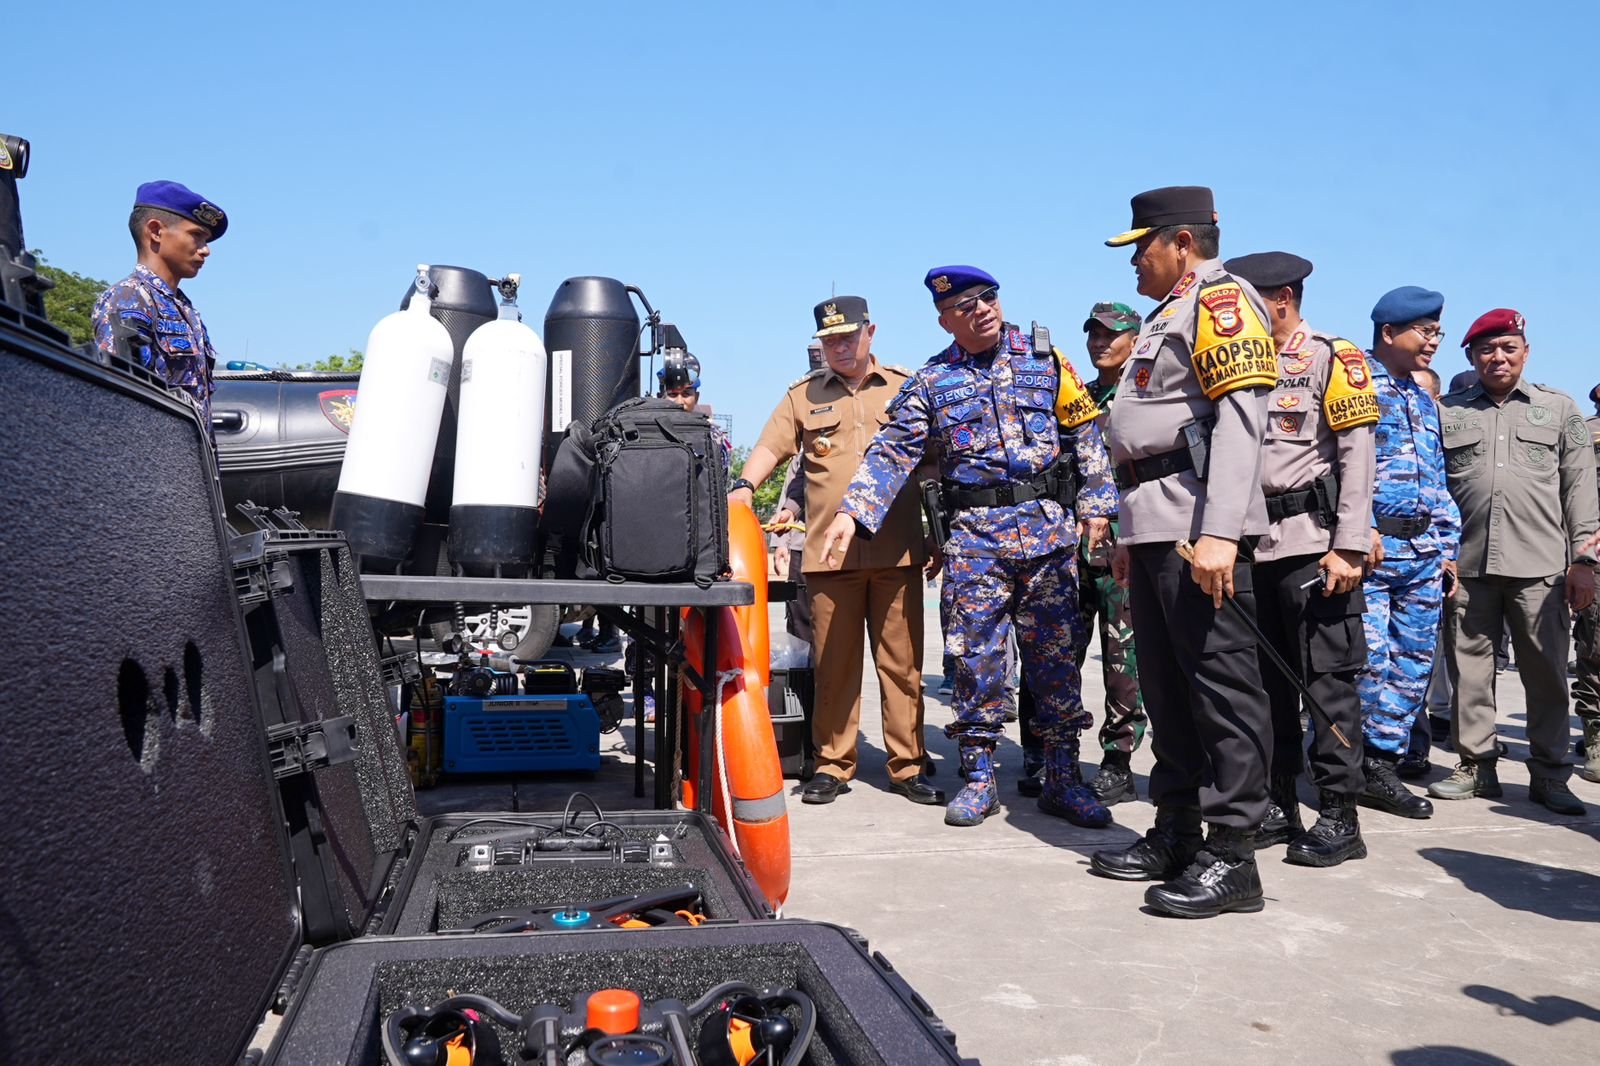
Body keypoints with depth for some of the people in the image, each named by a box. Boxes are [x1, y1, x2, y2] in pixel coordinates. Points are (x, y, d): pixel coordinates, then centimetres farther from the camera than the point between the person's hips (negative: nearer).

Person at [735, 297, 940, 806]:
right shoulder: (803, 396, 12)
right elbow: (769, 447, 5)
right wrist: (744, 486, -15)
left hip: (898, 551, 0)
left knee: (903, 663, 3)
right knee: (833, 665, 4)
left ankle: (907, 766, 12)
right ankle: (833, 765, 15)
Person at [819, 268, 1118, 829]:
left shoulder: (1044, 358, 8)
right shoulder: (930, 383, 7)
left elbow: (1086, 432, 9)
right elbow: (892, 451, -1)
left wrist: (1095, 504, 2)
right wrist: (853, 512, -14)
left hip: (1050, 528, 0)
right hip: (975, 535, 0)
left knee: (1053, 653, 5)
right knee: (976, 654, 1)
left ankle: (1063, 778, 15)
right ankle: (979, 777, 14)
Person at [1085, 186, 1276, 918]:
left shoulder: (1221, 300, -5)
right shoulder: (1167, 316, 25)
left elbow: (1240, 418, -18)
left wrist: (1219, 532, -27)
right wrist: (1130, 534, 23)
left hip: (1198, 527, -10)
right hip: (1154, 527, 10)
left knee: (1222, 685, -7)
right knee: (1167, 686, 12)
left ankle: (1231, 856, -3)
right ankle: (1175, 835, 21)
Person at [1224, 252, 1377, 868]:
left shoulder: (1332, 359, -3)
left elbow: (1357, 458, -10)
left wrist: (1348, 548, -16)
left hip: (1313, 544, -7)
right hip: (1255, 546, 7)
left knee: (1329, 679, -2)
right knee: (1269, 680, 11)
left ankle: (1339, 817, 5)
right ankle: (1278, 805, 20)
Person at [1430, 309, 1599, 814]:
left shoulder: (1559, 408, 12)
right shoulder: (1447, 413, 12)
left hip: (1540, 566, 0)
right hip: (1468, 565, 1)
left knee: (1546, 673, 2)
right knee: (1470, 671, 4)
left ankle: (1550, 774, 12)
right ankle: (1477, 766, 14)